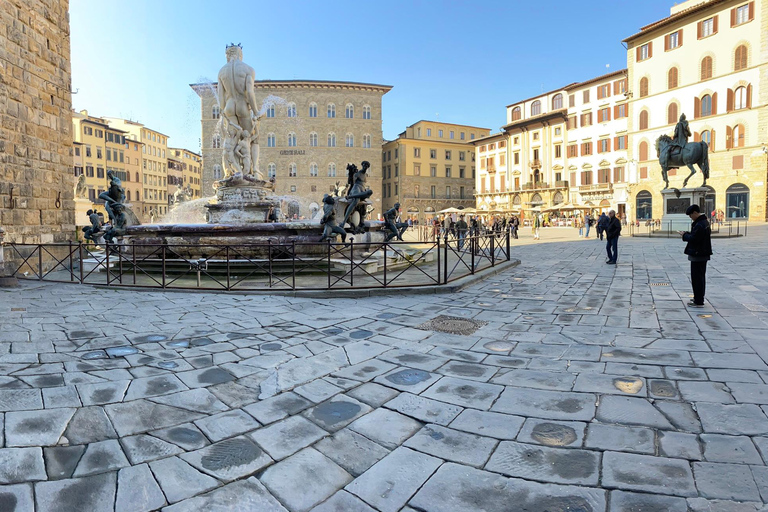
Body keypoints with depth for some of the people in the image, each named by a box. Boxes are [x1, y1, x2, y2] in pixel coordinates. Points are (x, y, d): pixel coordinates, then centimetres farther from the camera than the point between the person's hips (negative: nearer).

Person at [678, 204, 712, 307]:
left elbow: (693, 239, -23)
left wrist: (684, 235, -8)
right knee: (700, 277, 18)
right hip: (703, 254, 11)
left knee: (697, 278, -5)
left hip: (697, 255, -11)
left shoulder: (699, 225, -21)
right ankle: (699, 299, 28)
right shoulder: (705, 222, 13)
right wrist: (687, 233, 8)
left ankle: (698, 302, -1)